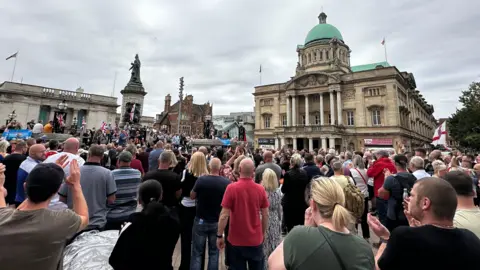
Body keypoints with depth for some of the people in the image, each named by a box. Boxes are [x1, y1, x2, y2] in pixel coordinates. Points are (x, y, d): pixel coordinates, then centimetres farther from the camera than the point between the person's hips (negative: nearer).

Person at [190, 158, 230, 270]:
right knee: (214, 251, 18)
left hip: (201, 220, -1)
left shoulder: (201, 179, -18)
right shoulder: (226, 182, -16)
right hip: (217, 222, 1)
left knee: (197, 252, 13)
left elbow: (192, 196, -2)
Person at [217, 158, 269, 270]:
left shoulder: (231, 188, -16)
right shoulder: (261, 189, -8)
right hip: (256, 239, 2)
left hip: (237, 240, -2)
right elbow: (265, 215, 0)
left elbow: (224, 215, -14)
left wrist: (219, 236, -2)